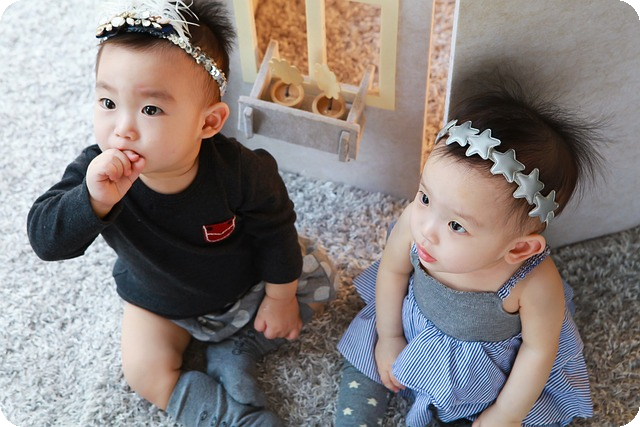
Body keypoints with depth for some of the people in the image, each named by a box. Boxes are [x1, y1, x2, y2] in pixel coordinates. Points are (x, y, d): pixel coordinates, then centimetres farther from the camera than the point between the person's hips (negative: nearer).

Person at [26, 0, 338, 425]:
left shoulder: (236, 169, -35)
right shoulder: (96, 174, -32)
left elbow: (275, 229, -18)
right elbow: (44, 239, -37)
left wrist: (280, 298, -7)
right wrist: (94, 201, -56)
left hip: (244, 279, 0)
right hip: (160, 301, 0)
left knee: (320, 279, -2)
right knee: (145, 373, -13)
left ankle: (237, 351, 2)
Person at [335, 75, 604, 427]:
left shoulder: (537, 285, -41)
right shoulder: (413, 223, -34)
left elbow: (538, 350, -21)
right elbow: (393, 271, -11)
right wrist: (389, 337, 0)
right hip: (413, 330, 2)